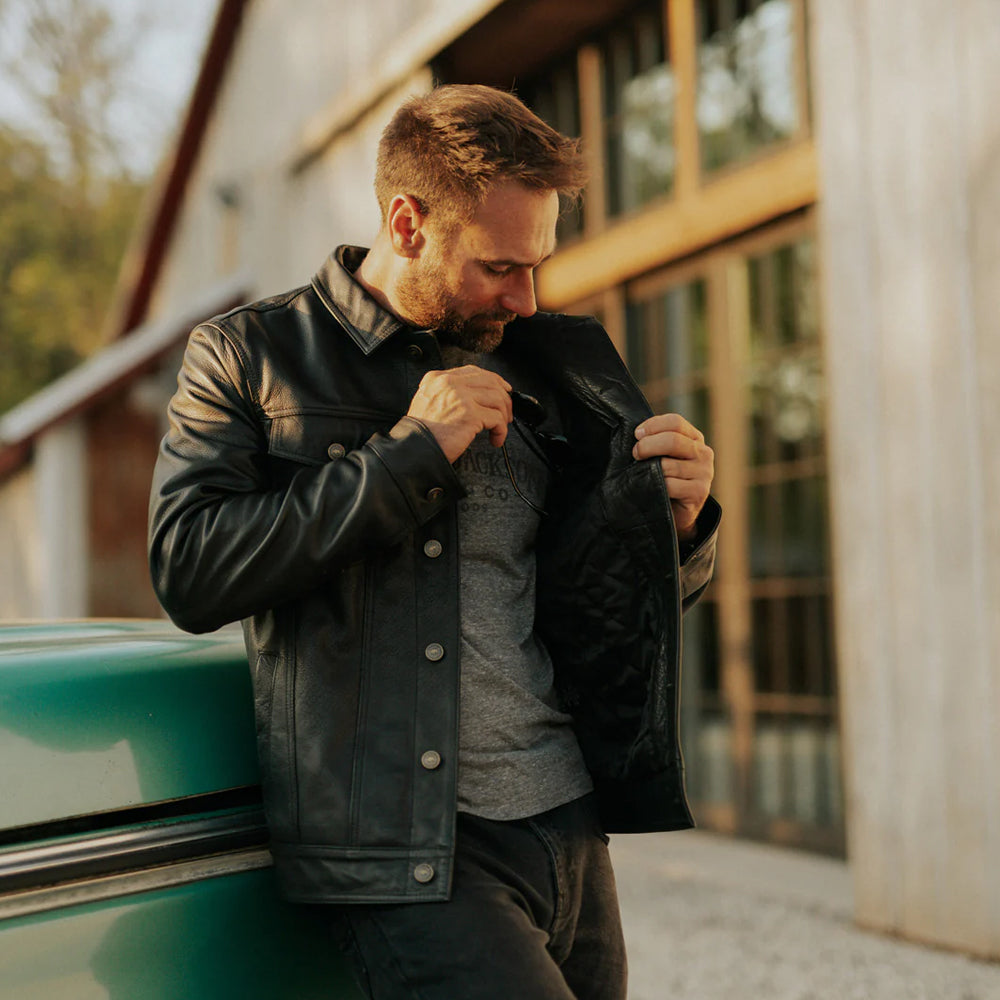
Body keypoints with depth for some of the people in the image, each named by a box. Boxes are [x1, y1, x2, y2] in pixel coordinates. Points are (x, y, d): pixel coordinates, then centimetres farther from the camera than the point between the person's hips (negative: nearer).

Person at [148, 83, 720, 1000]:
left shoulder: (539, 366, 12)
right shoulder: (249, 356, 1)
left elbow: (612, 601, 18)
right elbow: (190, 572, -13)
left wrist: (680, 524, -5)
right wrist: (409, 452, -13)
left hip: (572, 830, 5)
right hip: (410, 856, -5)